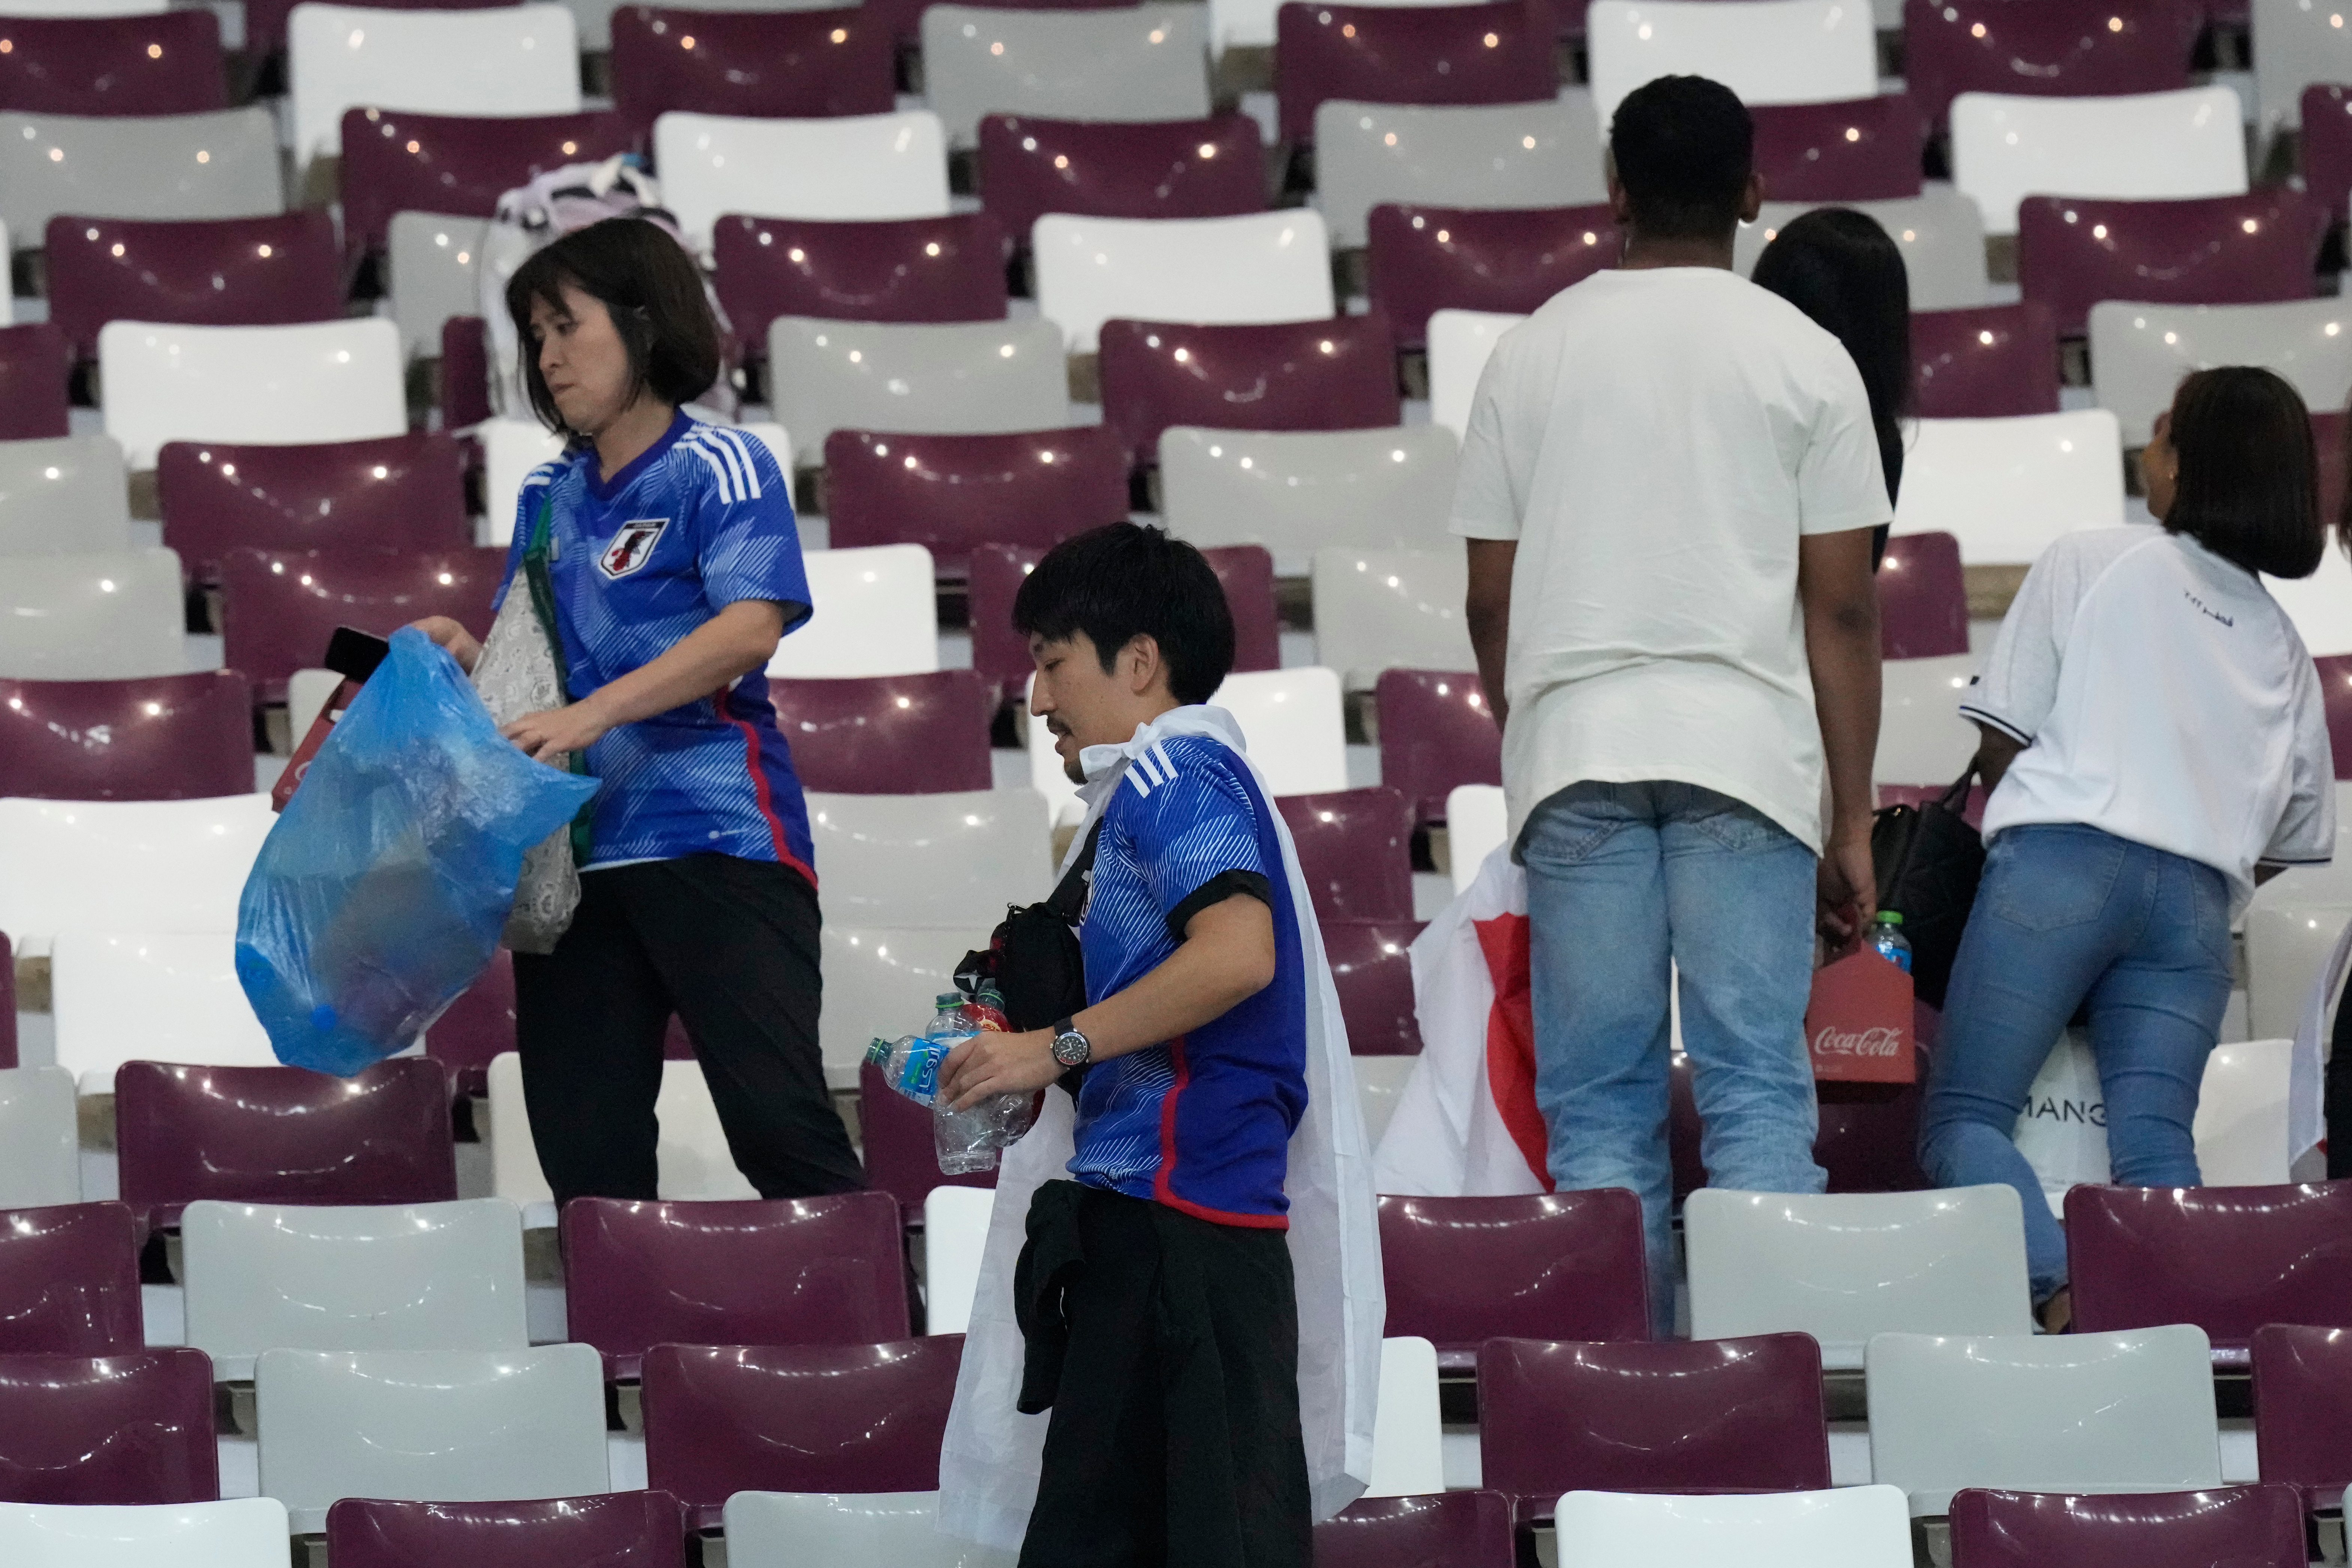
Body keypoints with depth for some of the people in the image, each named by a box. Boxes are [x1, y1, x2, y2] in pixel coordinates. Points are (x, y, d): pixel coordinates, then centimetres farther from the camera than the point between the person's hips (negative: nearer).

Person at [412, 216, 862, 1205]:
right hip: (573, 852, 7)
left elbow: (751, 629, -16)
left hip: (715, 837, -7)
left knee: (776, 1118, -13)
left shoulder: (718, 467, -2)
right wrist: (468, 655, 1)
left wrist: (592, 714, -24)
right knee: (584, 1148, 3)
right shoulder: (549, 496, 18)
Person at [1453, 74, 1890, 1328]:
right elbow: (1842, 610, 1)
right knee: (1758, 1092, -3)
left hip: (1574, 751, 1)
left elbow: (1490, 598, 10)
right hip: (1746, 749, -1)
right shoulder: (1805, 359, 4)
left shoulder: (1535, 352, 9)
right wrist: (1852, 825, 6)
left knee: (1597, 1101, 3)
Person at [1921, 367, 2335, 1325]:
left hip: (2062, 861, -4)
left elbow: (2003, 738, 7)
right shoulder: (2283, 648, 22)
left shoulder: (2088, 563, 9)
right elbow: (2296, 838, 21)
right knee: (2155, 1141, -4)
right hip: (2198, 902, 4)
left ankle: (2061, 1284, -30)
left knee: (1962, 1119, -3)